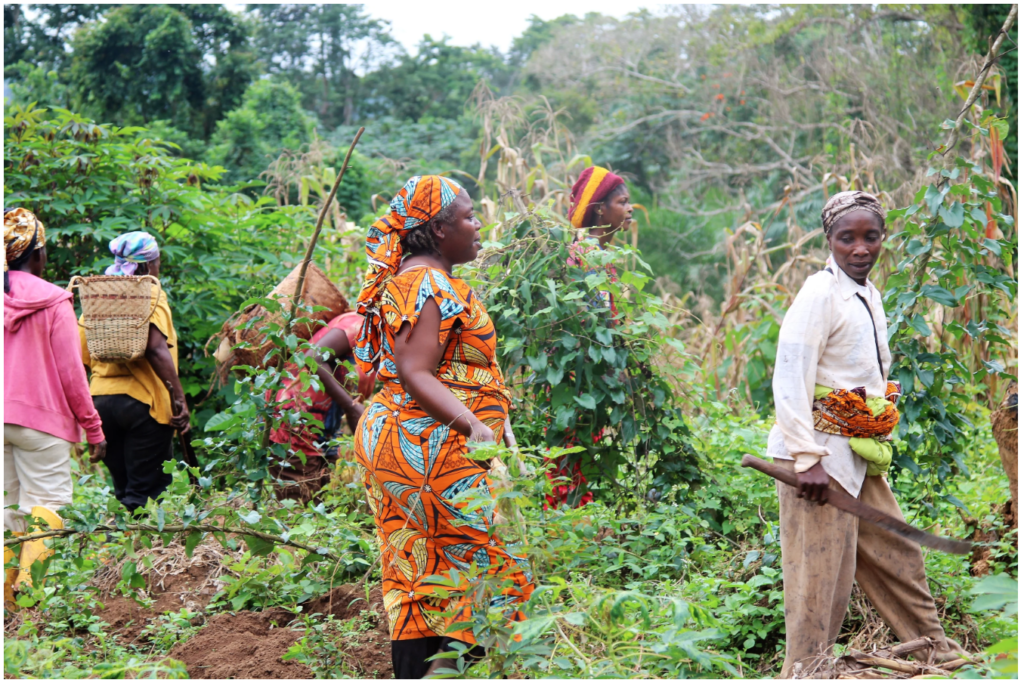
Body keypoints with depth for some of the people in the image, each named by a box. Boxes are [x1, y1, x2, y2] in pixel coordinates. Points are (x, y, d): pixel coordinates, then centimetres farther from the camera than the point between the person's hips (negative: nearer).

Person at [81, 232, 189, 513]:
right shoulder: (150, 293, -5)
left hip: (101, 398, 6)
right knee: (146, 493, -3)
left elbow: (81, 357, 13)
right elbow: (156, 348, -20)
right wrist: (179, 398, -18)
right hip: (142, 400, -6)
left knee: (123, 490, 15)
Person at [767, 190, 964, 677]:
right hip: (820, 454, -9)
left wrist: (880, 444, 19)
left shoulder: (868, 295, 12)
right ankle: (803, 670, 5)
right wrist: (808, 459, -25)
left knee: (896, 553, 19)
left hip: (860, 454, 9)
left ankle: (933, 646, 34)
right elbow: (790, 379, -21)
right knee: (821, 572, -5)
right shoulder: (820, 294, -15)